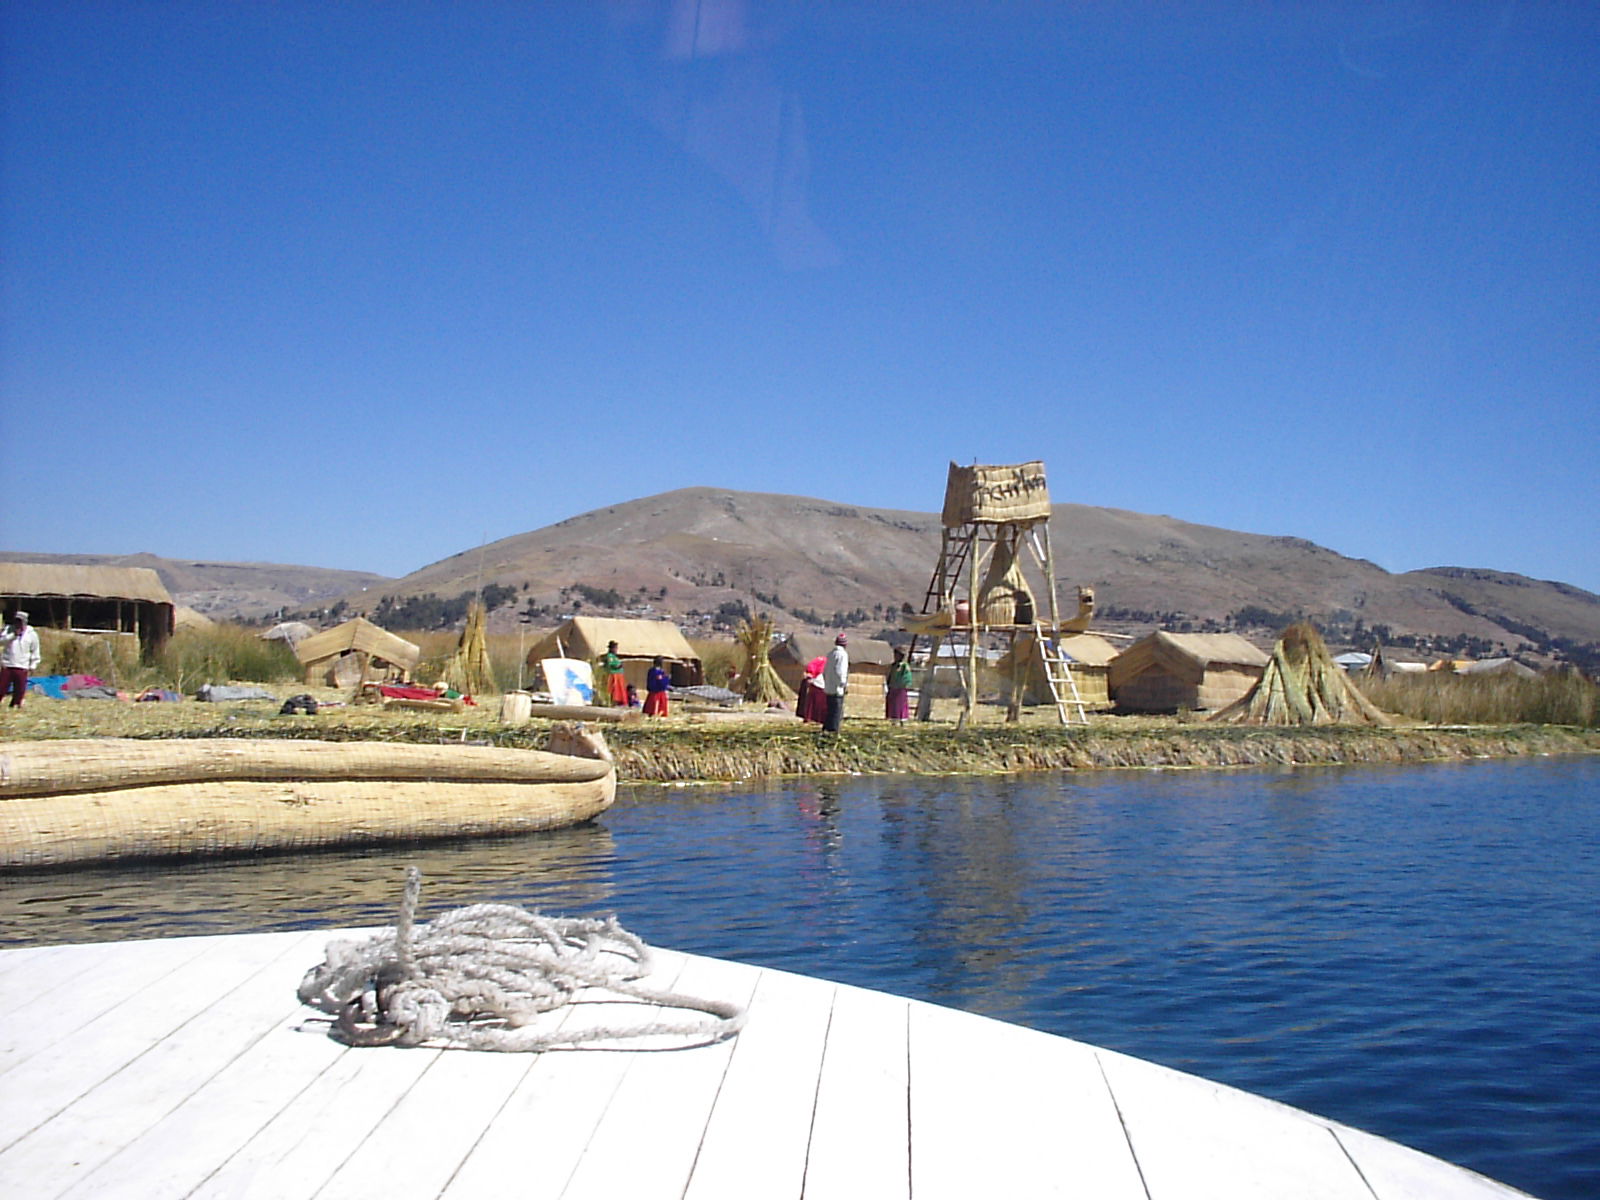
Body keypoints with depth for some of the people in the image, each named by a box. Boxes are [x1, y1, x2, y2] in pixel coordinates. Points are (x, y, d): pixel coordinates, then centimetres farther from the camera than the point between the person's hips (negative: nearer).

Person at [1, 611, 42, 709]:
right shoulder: (8, 629, 6)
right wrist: (13, 635, -15)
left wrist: (33, 665, 3)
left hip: (22, 668, -1)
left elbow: (35, 651, 7)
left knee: (19, 690, 0)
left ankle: (14, 705, 12)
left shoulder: (32, 634, 3)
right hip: (6, 666, 1)